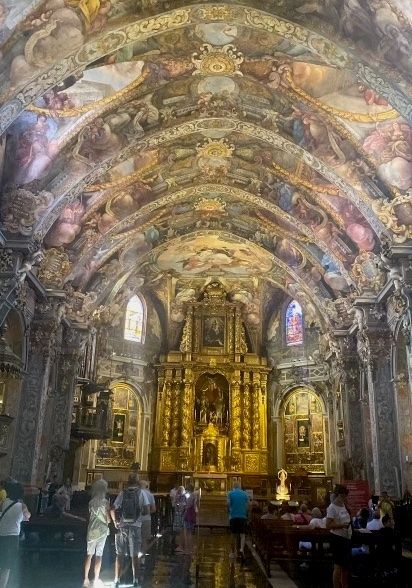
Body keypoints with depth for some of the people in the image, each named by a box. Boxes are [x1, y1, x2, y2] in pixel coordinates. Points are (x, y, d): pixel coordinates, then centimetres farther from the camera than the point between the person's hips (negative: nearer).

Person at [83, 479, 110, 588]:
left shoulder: (91, 502, 3)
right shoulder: (105, 502, -9)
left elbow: (89, 517, 9)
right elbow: (108, 519, -8)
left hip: (91, 530, 4)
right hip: (102, 530, -4)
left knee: (89, 554, 11)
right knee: (98, 555, 2)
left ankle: (86, 579, 13)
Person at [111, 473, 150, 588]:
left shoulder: (122, 493, 0)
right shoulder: (141, 493, -3)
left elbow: (112, 510, -2)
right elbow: (147, 510, -8)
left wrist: (115, 522, 13)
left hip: (122, 526, 1)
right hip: (135, 526, -1)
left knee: (119, 555, 11)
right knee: (135, 555, 10)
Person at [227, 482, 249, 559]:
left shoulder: (230, 493, 1)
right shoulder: (245, 494, 5)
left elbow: (228, 504, -9)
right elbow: (247, 506, 1)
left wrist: (230, 512, 7)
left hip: (233, 516, 0)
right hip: (243, 516, 0)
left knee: (234, 535, 10)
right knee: (242, 534, 3)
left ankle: (233, 553, 16)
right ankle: (242, 549, -19)